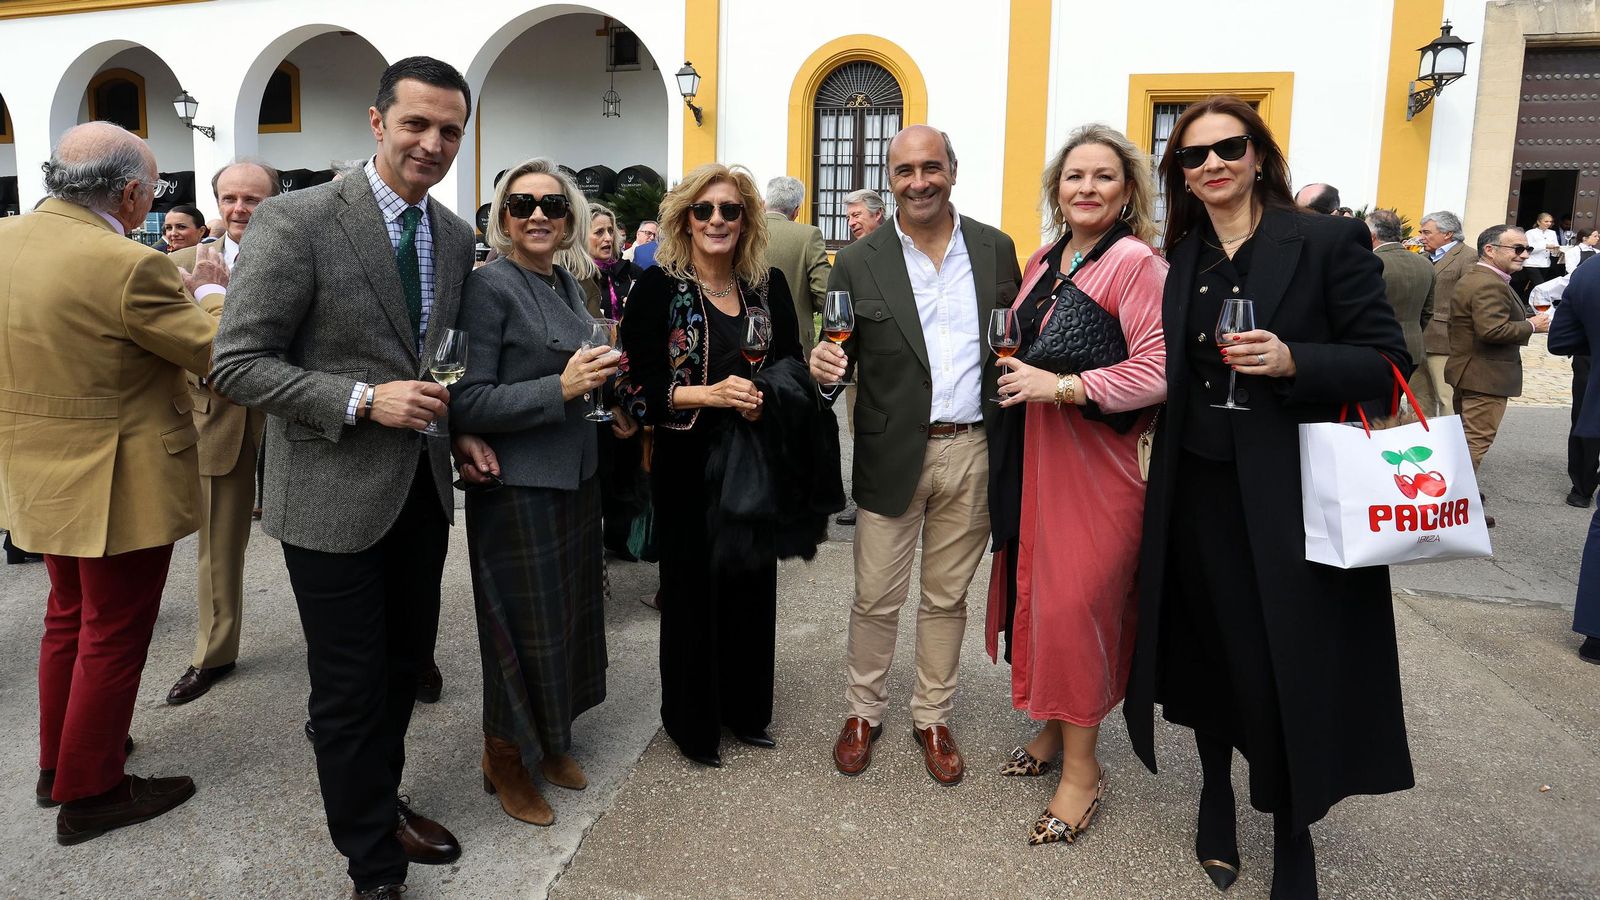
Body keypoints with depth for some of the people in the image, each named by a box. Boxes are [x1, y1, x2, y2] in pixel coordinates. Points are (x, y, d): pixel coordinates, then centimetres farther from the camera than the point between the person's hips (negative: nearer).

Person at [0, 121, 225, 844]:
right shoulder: (127, 266, -25)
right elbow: (218, 353, -16)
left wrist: (183, 286, 12)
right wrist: (220, 293, 2)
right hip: (119, 487, -8)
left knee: (69, 616, 25)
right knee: (113, 635, 7)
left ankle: (58, 760, 40)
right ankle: (88, 794, 21)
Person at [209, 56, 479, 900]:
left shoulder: (456, 236, 6)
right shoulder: (294, 220, -14)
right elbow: (236, 364, -14)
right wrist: (363, 400, -23)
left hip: (422, 489, 6)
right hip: (333, 495, -6)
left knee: (404, 665, 20)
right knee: (349, 687, 6)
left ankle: (383, 804, 43)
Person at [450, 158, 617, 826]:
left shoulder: (568, 285, 9)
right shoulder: (490, 285, -15)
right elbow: (466, 402, -20)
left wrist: (605, 400, 5)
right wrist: (561, 388, -25)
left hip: (575, 474, 8)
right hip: (518, 486, -8)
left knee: (570, 612, 16)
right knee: (527, 624, 3)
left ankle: (550, 738, 36)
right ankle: (505, 757, 26)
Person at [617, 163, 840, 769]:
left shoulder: (768, 285, 5)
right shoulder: (658, 287, -6)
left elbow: (793, 368, 10)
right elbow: (636, 387, -10)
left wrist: (765, 395, -11)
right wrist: (709, 394, -22)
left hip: (757, 466, 4)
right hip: (690, 467, -3)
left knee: (752, 587, 12)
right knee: (692, 591, 6)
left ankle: (746, 707, 32)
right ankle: (693, 721, 26)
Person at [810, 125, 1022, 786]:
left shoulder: (995, 249, 4)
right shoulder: (859, 263, -2)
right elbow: (840, 357, -1)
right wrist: (824, 366, -23)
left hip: (973, 452, 2)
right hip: (893, 454, -1)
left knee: (946, 598, 14)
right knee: (875, 599, 8)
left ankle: (932, 718, 32)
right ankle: (863, 712, 30)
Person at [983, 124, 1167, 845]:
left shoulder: (1137, 263, -12)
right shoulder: (1042, 262, 11)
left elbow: (1158, 369, -21)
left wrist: (1060, 387, -23)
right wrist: (1016, 374, 7)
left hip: (1098, 460, -7)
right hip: (1035, 455, 7)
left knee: (1077, 602, -3)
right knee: (1039, 590, 13)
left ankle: (1081, 766, 14)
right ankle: (1054, 728, 30)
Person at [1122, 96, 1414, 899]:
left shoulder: (1328, 242, -6)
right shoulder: (1179, 258, 8)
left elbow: (1388, 364, -8)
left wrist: (1292, 361, -23)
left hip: (1289, 495, -4)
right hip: (1196, 490, 4)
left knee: (1288, 669, 2)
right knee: (1209, 649, 14)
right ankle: (1217, 798, 36)